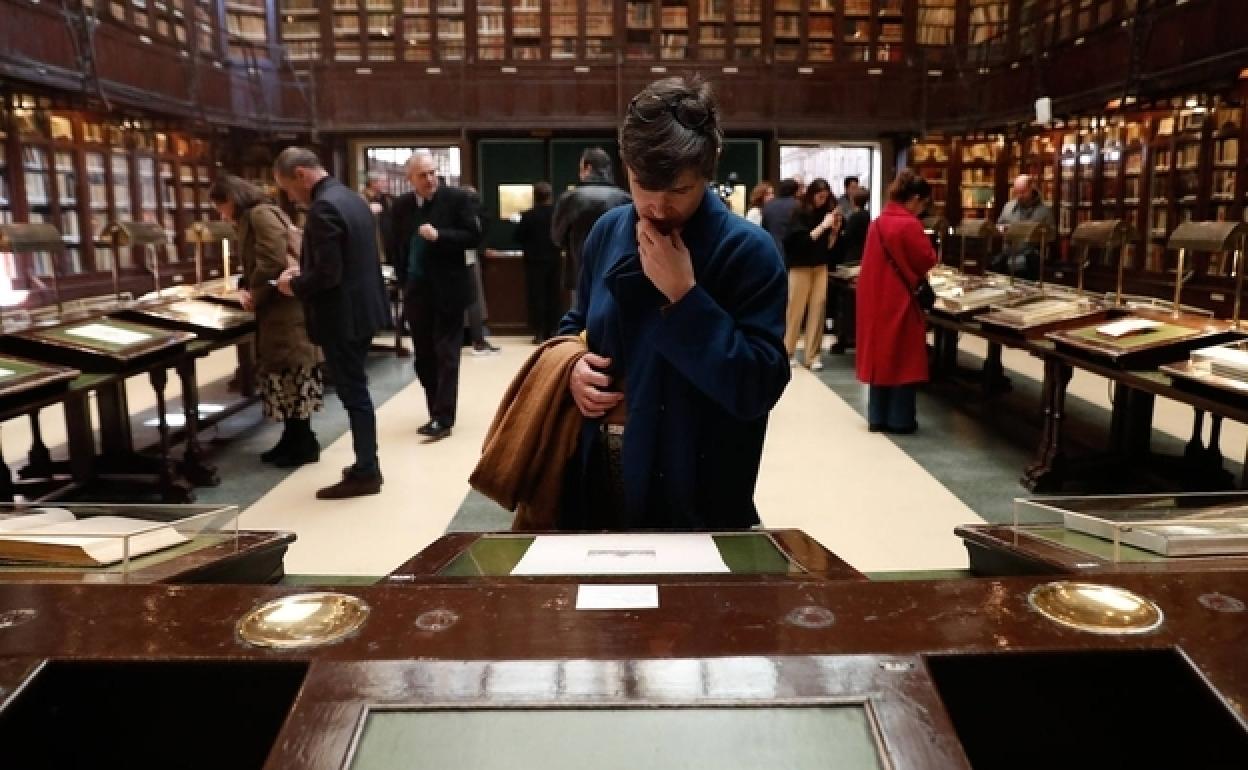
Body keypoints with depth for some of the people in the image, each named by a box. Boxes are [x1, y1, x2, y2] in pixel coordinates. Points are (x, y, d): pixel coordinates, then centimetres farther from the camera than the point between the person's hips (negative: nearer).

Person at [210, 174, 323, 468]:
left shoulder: (260, 214, -12)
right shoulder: (251, 218, 20)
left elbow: (273, 262, -23)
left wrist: (255, 296, -10)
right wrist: (245, 287, 3)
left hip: (286, 307, -10)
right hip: (277, 307, 10)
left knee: (290, 371, -4)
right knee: (283, 371, 12)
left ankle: (303, 444, 4)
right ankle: (293, 439, 20)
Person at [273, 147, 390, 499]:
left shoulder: (323, 208, -21)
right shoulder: (351, 197, 10)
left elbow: (327, 274, -26)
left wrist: (294, 285, -9)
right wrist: (304, 270, 13)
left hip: (342, 315, -10)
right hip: (362, 307, 10)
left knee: (353, 395, 0)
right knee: (357, 391, 18)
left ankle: (365, 473, 11)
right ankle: (367, 464, 28)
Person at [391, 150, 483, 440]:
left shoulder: (457, 198, -6)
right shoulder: (402, 205, 8)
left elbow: (474, 236, -10)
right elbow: (398, 243, 15)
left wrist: (439, 235, -21)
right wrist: (403, 278, 6)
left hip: (447, 290, -5)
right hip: (416, 291, 5)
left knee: (446, 355, -3)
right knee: (423, 357, 9)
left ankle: (443, 418, 0)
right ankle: (437, 412, 21)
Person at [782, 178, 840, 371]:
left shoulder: (826, 212, 6)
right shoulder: (800, 213, -4)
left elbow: (829, 245, 8)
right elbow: (802, 240, -13)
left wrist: (835, 229, -8)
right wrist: (823, 226, -16)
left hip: (821, 267, 3)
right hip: (800, 266, -3)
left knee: (817, 310, 0)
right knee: (795, 309, 1)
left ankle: (813, 355, 5)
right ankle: (787, 352, 13)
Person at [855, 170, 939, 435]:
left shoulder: (878, 222, 8)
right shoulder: (909, 225, -16)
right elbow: (927, 261, -10)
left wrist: (911, 268, 11)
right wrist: (930, 250, 10)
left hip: (876, 299, 7)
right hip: (899, 301, -7)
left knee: (880, 354, 12)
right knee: (902, 358, 3)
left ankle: (877, 416, 17)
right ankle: (900, 419, 9)